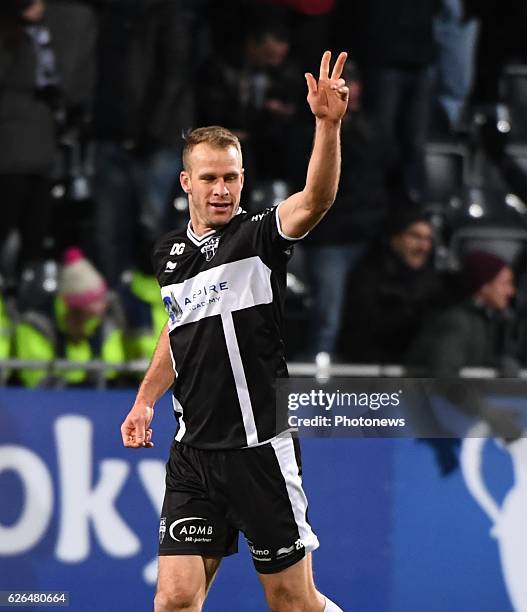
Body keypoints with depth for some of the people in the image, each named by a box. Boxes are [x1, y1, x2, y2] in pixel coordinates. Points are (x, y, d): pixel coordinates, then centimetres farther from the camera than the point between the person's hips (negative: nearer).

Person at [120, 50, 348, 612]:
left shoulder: (259, 237, -6)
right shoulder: (169, 253, 10)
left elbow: (315, 199, -27)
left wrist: (328, 125, -41)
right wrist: (144, 402, 27)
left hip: (259, 448, -4)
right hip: (193, 453, 4)